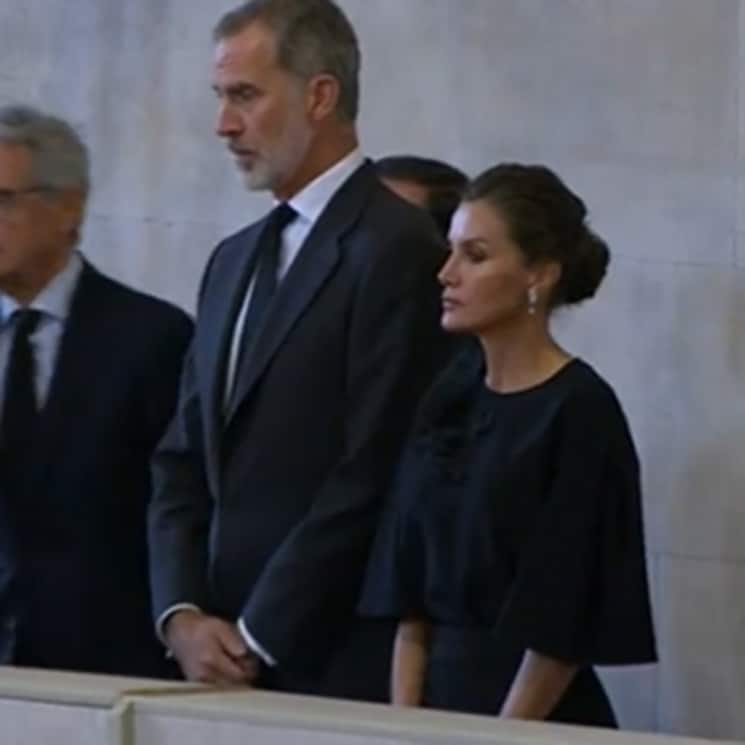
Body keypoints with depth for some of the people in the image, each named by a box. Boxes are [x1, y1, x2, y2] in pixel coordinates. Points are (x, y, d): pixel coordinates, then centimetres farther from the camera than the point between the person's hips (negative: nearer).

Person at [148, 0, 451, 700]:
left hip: (338, 668, -7)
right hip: (223, 658, 7)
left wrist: (255, 640, -13)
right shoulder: (235, 260, 17)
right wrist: (181, 615, -1)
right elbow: (184, 461, 15)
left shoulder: (397, 248, -10)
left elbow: (371, 478, -15)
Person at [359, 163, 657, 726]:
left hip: (536, 721, -6)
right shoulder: (450, 397, 7)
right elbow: (408, 596, 7)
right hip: (438, 698, 6)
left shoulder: (579, 411, -11)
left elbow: (560, 623, -13)